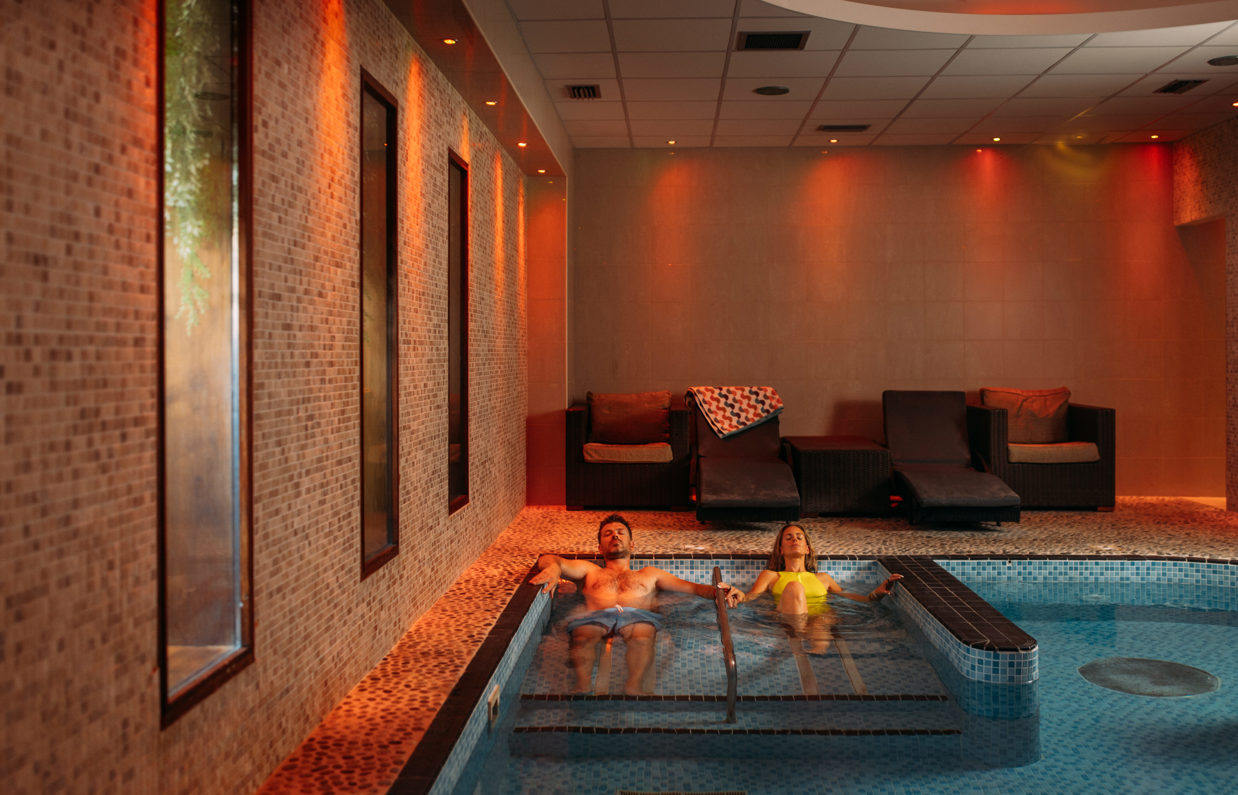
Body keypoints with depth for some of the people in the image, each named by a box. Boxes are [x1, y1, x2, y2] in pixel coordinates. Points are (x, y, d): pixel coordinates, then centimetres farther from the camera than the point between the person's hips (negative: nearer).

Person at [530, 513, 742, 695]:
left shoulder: (649, 574, 39)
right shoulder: (590, 571, 36)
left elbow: (692, 587, 26)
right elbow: (548, 560, 20)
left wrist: (718, 591, 3)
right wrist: (553, 568, -8)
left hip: (638, 615, 0)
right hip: (595, 617, 0)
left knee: (642, 632, -38)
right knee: (581, 633, -37)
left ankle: (633, 686, -46)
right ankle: (583, 687, -45)